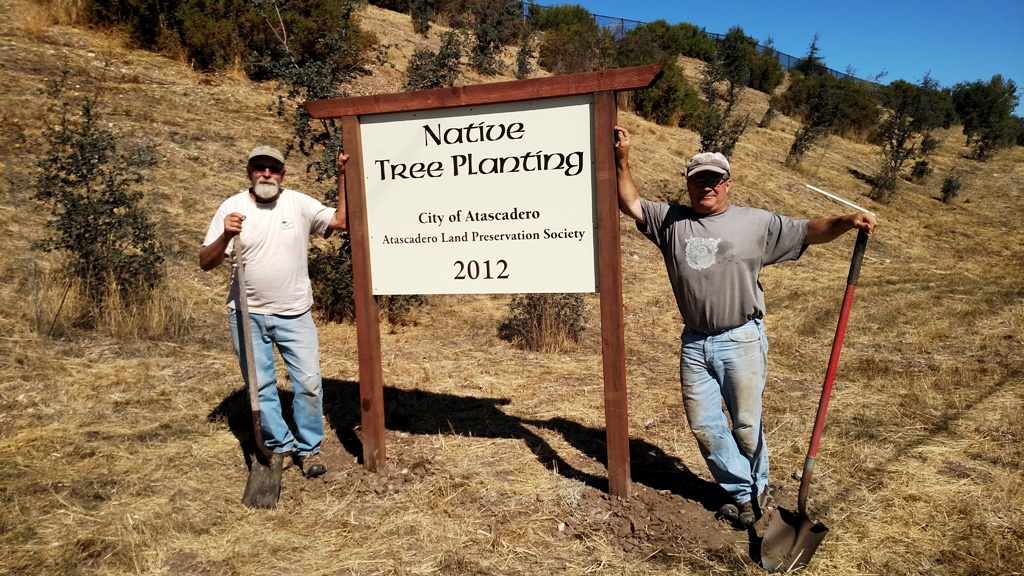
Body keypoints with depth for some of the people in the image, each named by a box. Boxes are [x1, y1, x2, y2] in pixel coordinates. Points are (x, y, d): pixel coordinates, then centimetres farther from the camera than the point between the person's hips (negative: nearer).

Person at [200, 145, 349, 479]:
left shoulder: (298, 204, -1)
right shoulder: (232, 208, -3)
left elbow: (341, 221, -3)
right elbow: (206, 263, -4)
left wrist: (344, 176, -6)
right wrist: (225, 236, -23)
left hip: (294, 315, 0)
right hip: (247, 315, 0)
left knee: (309, 382, 0)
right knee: (260, 386, 9)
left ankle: (308, 448, 18)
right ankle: (279, 445, 26)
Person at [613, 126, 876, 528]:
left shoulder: (756, 222, 2)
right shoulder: (672, 221, 8)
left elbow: (808, 232, 0)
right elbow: (630, 204, 8)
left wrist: (847, 222, -16)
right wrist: (622, 160, -2)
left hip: (742, 341, -3)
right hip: (694, 343, 3)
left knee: (746, 425, 8)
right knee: (703, 424, 8)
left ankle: (758, 488, 32)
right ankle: (742, 493, 25)